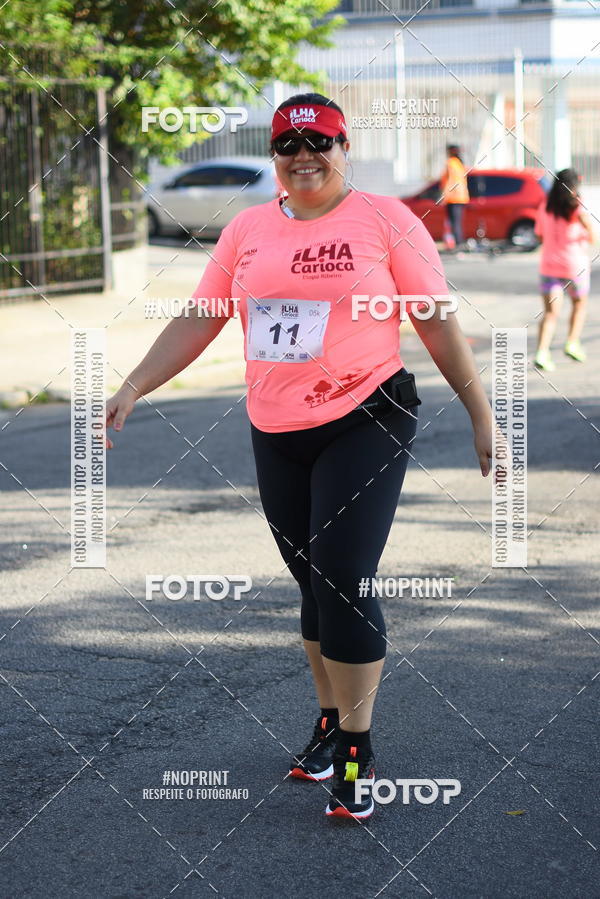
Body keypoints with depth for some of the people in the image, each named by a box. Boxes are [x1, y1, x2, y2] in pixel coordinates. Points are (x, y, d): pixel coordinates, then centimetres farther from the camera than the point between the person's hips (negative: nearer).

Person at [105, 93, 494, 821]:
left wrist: (480, 413, -3)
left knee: (344, 584, -10)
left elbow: (438, 322, -2)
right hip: (276, 435, 5)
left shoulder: (385, 219, -4)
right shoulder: (248, 229, 8)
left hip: (365, 424, -5)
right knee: (315, 587, 14)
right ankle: (330, 723, 29)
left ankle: (357, 751, 2)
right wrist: (133, 388, 3)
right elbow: (197, 321, 10)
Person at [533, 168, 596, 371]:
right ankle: (573, 342, 16)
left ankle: (541, 352, -15)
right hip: (575, 264, -3)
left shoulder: (544, 207, 1)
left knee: (550, 313, 2)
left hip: (549, 265, 3)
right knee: (579, 303, 24)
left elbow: (539, 234, 10)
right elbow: (593, 237, -14)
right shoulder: (578, 209, -12)